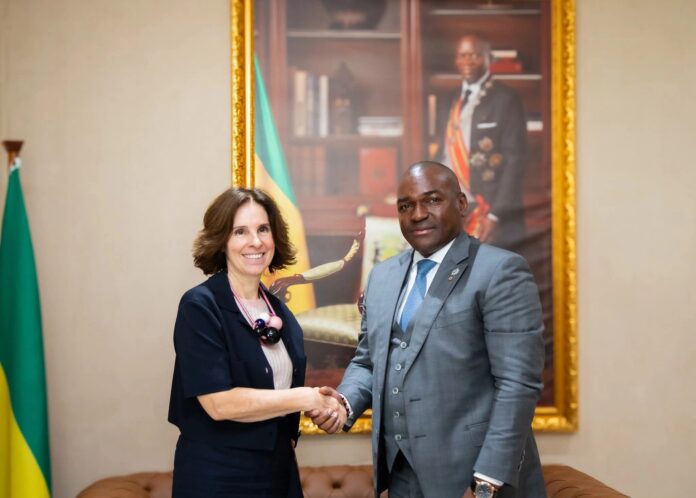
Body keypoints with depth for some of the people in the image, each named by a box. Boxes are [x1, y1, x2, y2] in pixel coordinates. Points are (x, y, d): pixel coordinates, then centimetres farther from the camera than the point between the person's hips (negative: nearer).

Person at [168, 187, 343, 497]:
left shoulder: (278, 311, 6)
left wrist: (327, 406, -2)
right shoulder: (200, 306, -14)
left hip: (279, 470, 6)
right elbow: (219, 402, -21)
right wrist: (306, 397, -14)